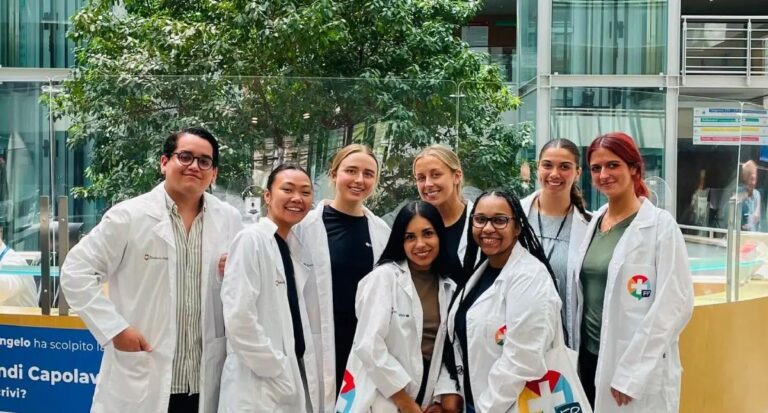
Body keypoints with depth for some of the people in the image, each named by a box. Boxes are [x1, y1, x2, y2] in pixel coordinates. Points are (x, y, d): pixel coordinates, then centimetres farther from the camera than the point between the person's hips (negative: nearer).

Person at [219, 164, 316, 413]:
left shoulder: (295, 247, 12)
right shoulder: (251, 240, -10)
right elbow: (238, 318, -18)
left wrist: (299, 372, 6)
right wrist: (278, 372, -16)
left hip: (296, 380, 7)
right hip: (260, 386, -7)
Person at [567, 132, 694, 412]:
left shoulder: (660, 225, -9)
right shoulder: (592, 223, 8)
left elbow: (675, 304, -15)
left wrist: (631, 372, -17)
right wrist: (574, 354, 7)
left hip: (639, 372, -6)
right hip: (589, 357, 6)